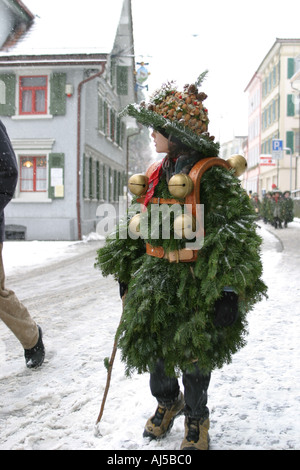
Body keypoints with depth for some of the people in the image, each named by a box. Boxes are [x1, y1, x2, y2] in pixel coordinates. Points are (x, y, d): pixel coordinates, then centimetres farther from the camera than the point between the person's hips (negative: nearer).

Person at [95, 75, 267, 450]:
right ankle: (167, 401, 44)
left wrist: (229, 291, -22)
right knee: (152, 344, 16)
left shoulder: (211, 173, -15)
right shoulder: (155, 172, 9)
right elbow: (136, 227, 16)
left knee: (193, 352, 7)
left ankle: (196, 421, 32)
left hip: (194, 283, -7)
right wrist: (125, 272, 17)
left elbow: (235, 233, -18)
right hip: (154, 278, 7)